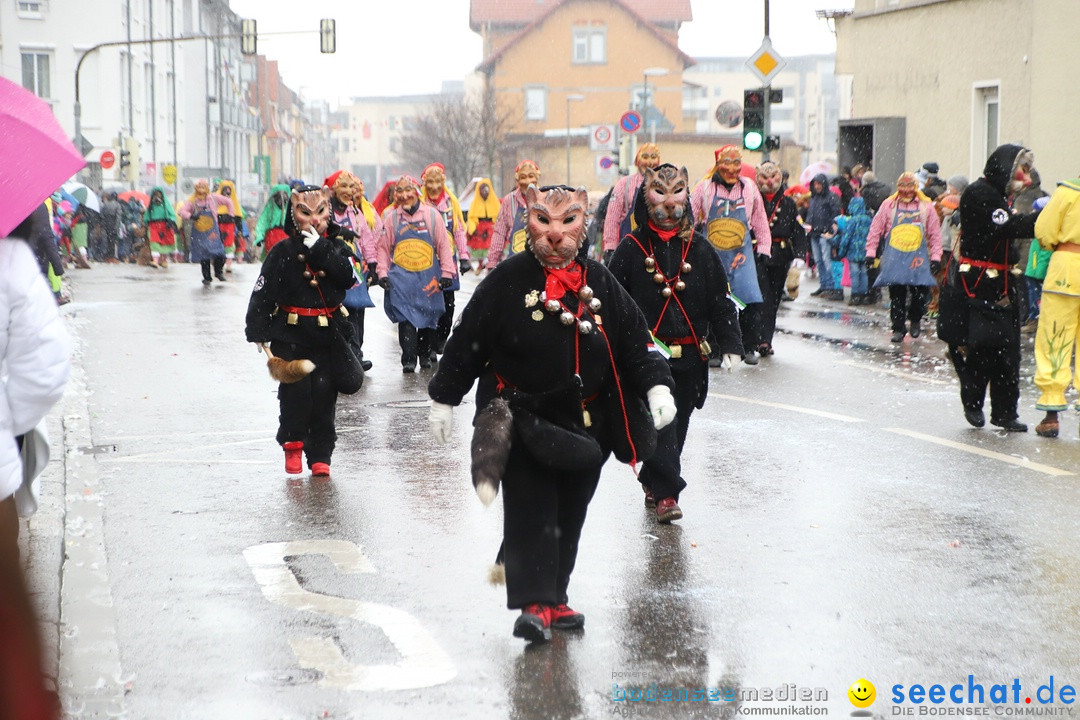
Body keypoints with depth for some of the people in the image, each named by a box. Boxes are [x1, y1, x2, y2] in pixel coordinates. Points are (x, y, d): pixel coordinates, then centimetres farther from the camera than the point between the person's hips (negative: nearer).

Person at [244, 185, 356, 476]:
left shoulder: (336, 248, 6)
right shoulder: (283, 252, 0)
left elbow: (347, 277, -14)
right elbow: (262, 293, -1)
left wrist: (319, 247, -17)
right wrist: (258, 332, -7)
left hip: (328, 335, 1)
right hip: (291, 335, -1)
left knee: (324, 393, 0)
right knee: (295, 392, -8)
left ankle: (320, 455, 10)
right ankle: (292, 442, 17)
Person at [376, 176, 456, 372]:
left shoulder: (431, 214, 1)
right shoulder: (391, 217, 3)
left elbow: (443, 245, 3)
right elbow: (384, 247, 7)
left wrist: (447, 273, 0)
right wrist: (382, 273, 0)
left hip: (428, 277, 1)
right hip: (401, 277, -1)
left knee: (429, 317, 8)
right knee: (405, 319, -8)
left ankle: (425, 355, 25)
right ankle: (408, 360, -4)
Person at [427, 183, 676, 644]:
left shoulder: (600, 282, 5)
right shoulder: (508, 279, -6)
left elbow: (634, 339, 9)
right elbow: (467, 341, -2)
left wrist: (656, 385, -5)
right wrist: (444, 398, 0)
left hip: (584, 424, 4)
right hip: (522, 420, -4)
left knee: (569, 515, 10)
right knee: (530, 512, -9)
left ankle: (553, 597, 22)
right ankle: (533, 604, -8)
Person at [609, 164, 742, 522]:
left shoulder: (700, 250, 6)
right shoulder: (632, 249, -1)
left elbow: (721, 301, 8)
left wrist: (731, 344, -1)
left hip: (689, 356, 3)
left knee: (677, 425, 11)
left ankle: (653, 483, 30)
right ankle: (665, 493, -13)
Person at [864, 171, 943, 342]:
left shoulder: (926, 207, 6)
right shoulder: (889, 205, 6)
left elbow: (935, 234, 9)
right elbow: (876, 230, 10)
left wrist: (936, 257, 3)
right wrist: (871, 253, 5)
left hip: (918, 257, 0)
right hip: (894, 256, 0)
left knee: (919, 292, -5)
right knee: (896, 294, -1)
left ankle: (915, 320, 22)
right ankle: (898, 328, 9)